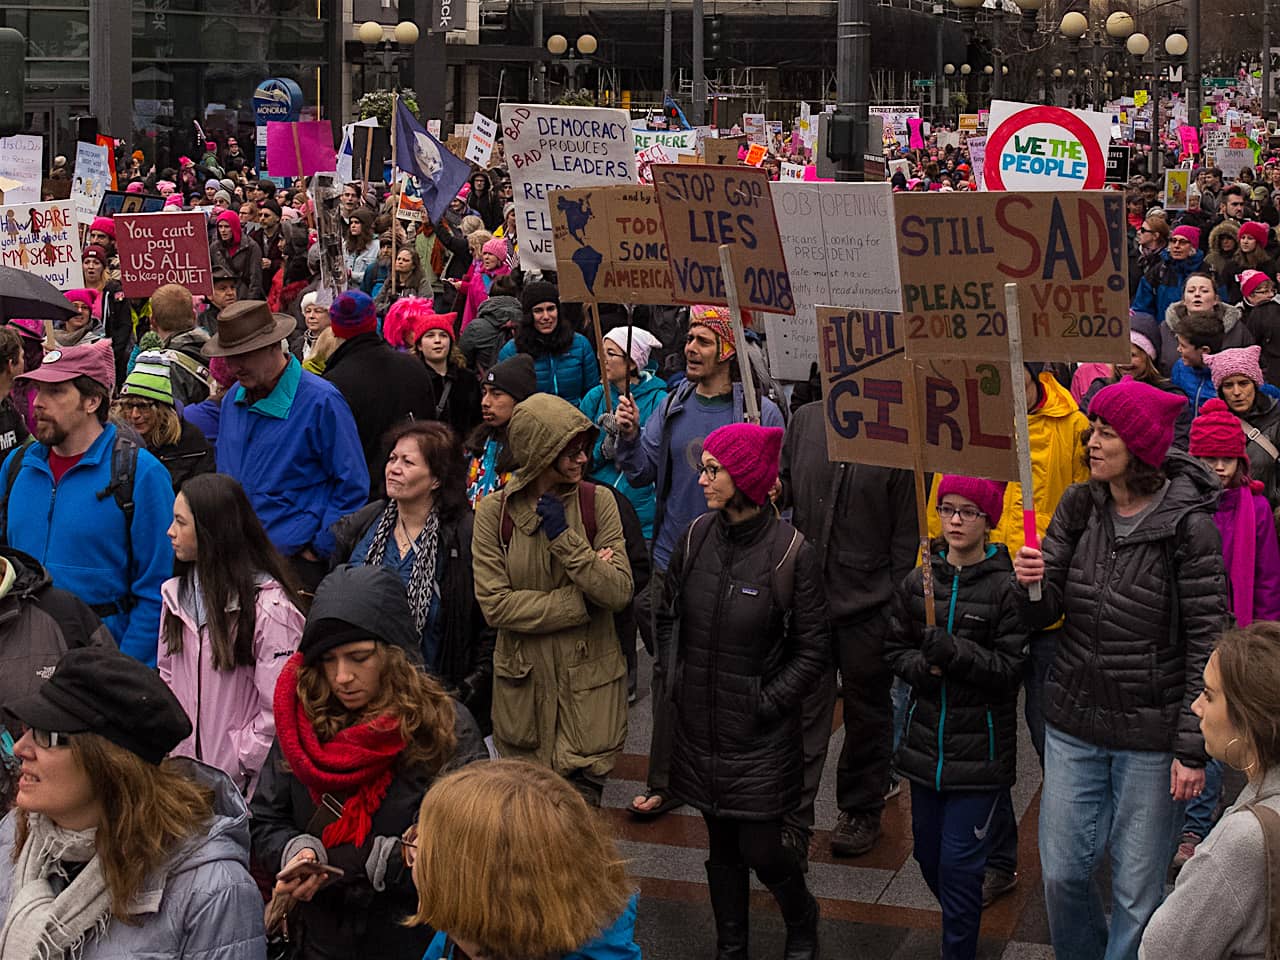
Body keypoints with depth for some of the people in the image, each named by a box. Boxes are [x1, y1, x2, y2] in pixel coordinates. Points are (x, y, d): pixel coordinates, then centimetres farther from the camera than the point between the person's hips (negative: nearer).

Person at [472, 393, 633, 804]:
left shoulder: (597, 501, -3)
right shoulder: (494, 512, -5)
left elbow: (619, 593, -10)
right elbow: (495, 604, -12)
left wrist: (565, 538, -19)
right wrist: (580, 601, -15)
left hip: (589, 678, 0)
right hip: (523, 679, 0)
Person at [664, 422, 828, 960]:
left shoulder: (789, 551, -14)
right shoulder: (698, 537, -1)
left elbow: (813, 649, -7)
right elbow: (667, 615, 15)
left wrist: (767, 702, -10)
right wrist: (678, 677, 6)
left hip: (761, 733, -4)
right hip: (700, 722, 4)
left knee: (761, 849, 1)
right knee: (721, 845, 14)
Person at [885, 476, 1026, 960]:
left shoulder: (1005, 587, -10)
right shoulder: (917, 581, 3)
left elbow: (1010, 668, -12)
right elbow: (894, 648, 9)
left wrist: (955, 653, -25)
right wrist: (923, 666, -11)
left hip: (979, 750, -5)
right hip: (926, 743, 5)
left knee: (959, 864, -4)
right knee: (928, 853, 17)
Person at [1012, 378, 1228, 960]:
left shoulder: (1187, 524, -14)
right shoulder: (1079, 507, 0)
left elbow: (1206, 643, -11)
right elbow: (1046, 613, 4)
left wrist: (1191, 748, -12)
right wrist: (1031, 585, -20)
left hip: (1151, 737, -4)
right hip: (1073, 723, 4)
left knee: (1137, 887, 8)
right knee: (1062, 873, 12)